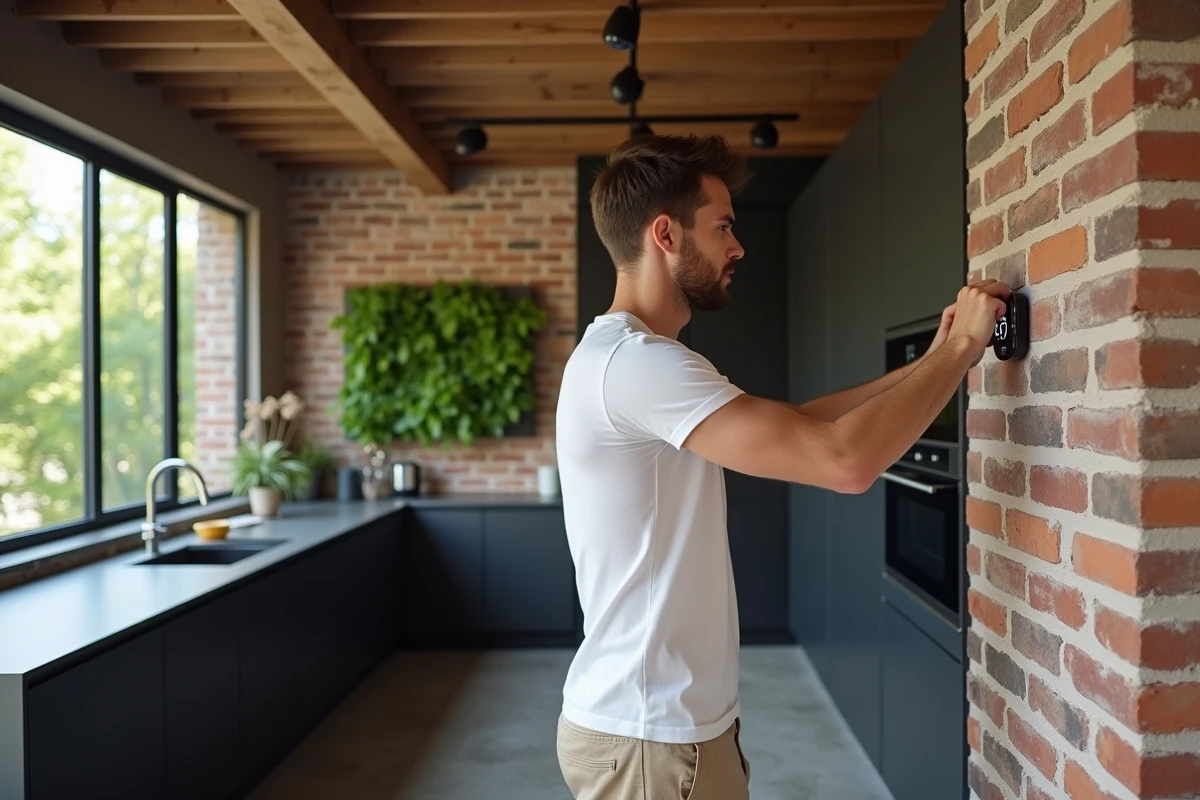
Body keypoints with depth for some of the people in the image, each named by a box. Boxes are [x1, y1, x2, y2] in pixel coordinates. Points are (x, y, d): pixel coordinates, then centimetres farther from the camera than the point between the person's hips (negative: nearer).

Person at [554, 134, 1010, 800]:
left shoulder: (628, 357, 10)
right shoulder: (634, 361, -24)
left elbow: (788, 426, 12)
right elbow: (846, 461, -30)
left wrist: (928, 361, 7)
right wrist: (961, 348, -15)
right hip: (649, 736, -10)